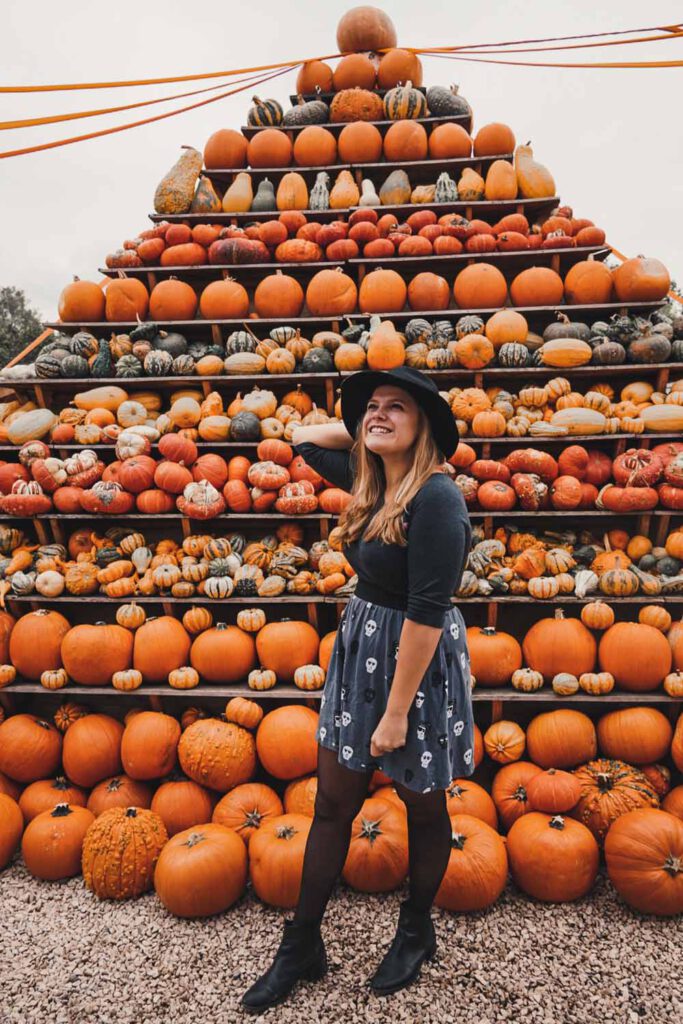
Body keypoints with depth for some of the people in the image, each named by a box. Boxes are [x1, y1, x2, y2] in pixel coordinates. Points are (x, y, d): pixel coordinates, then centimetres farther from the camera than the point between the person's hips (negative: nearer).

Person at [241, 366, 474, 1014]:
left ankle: (416, 933, 43)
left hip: (418, 663, -7)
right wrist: (361, 430, 8)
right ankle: (301, 947, 34)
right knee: (332, 803, 15)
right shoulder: (371, 480, 3)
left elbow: (427, 611, -23)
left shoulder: (435, 497, -21)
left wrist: (397, 711, -20)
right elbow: (303, 439, 20)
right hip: (359, 650, 8)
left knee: (423, 809, 16)